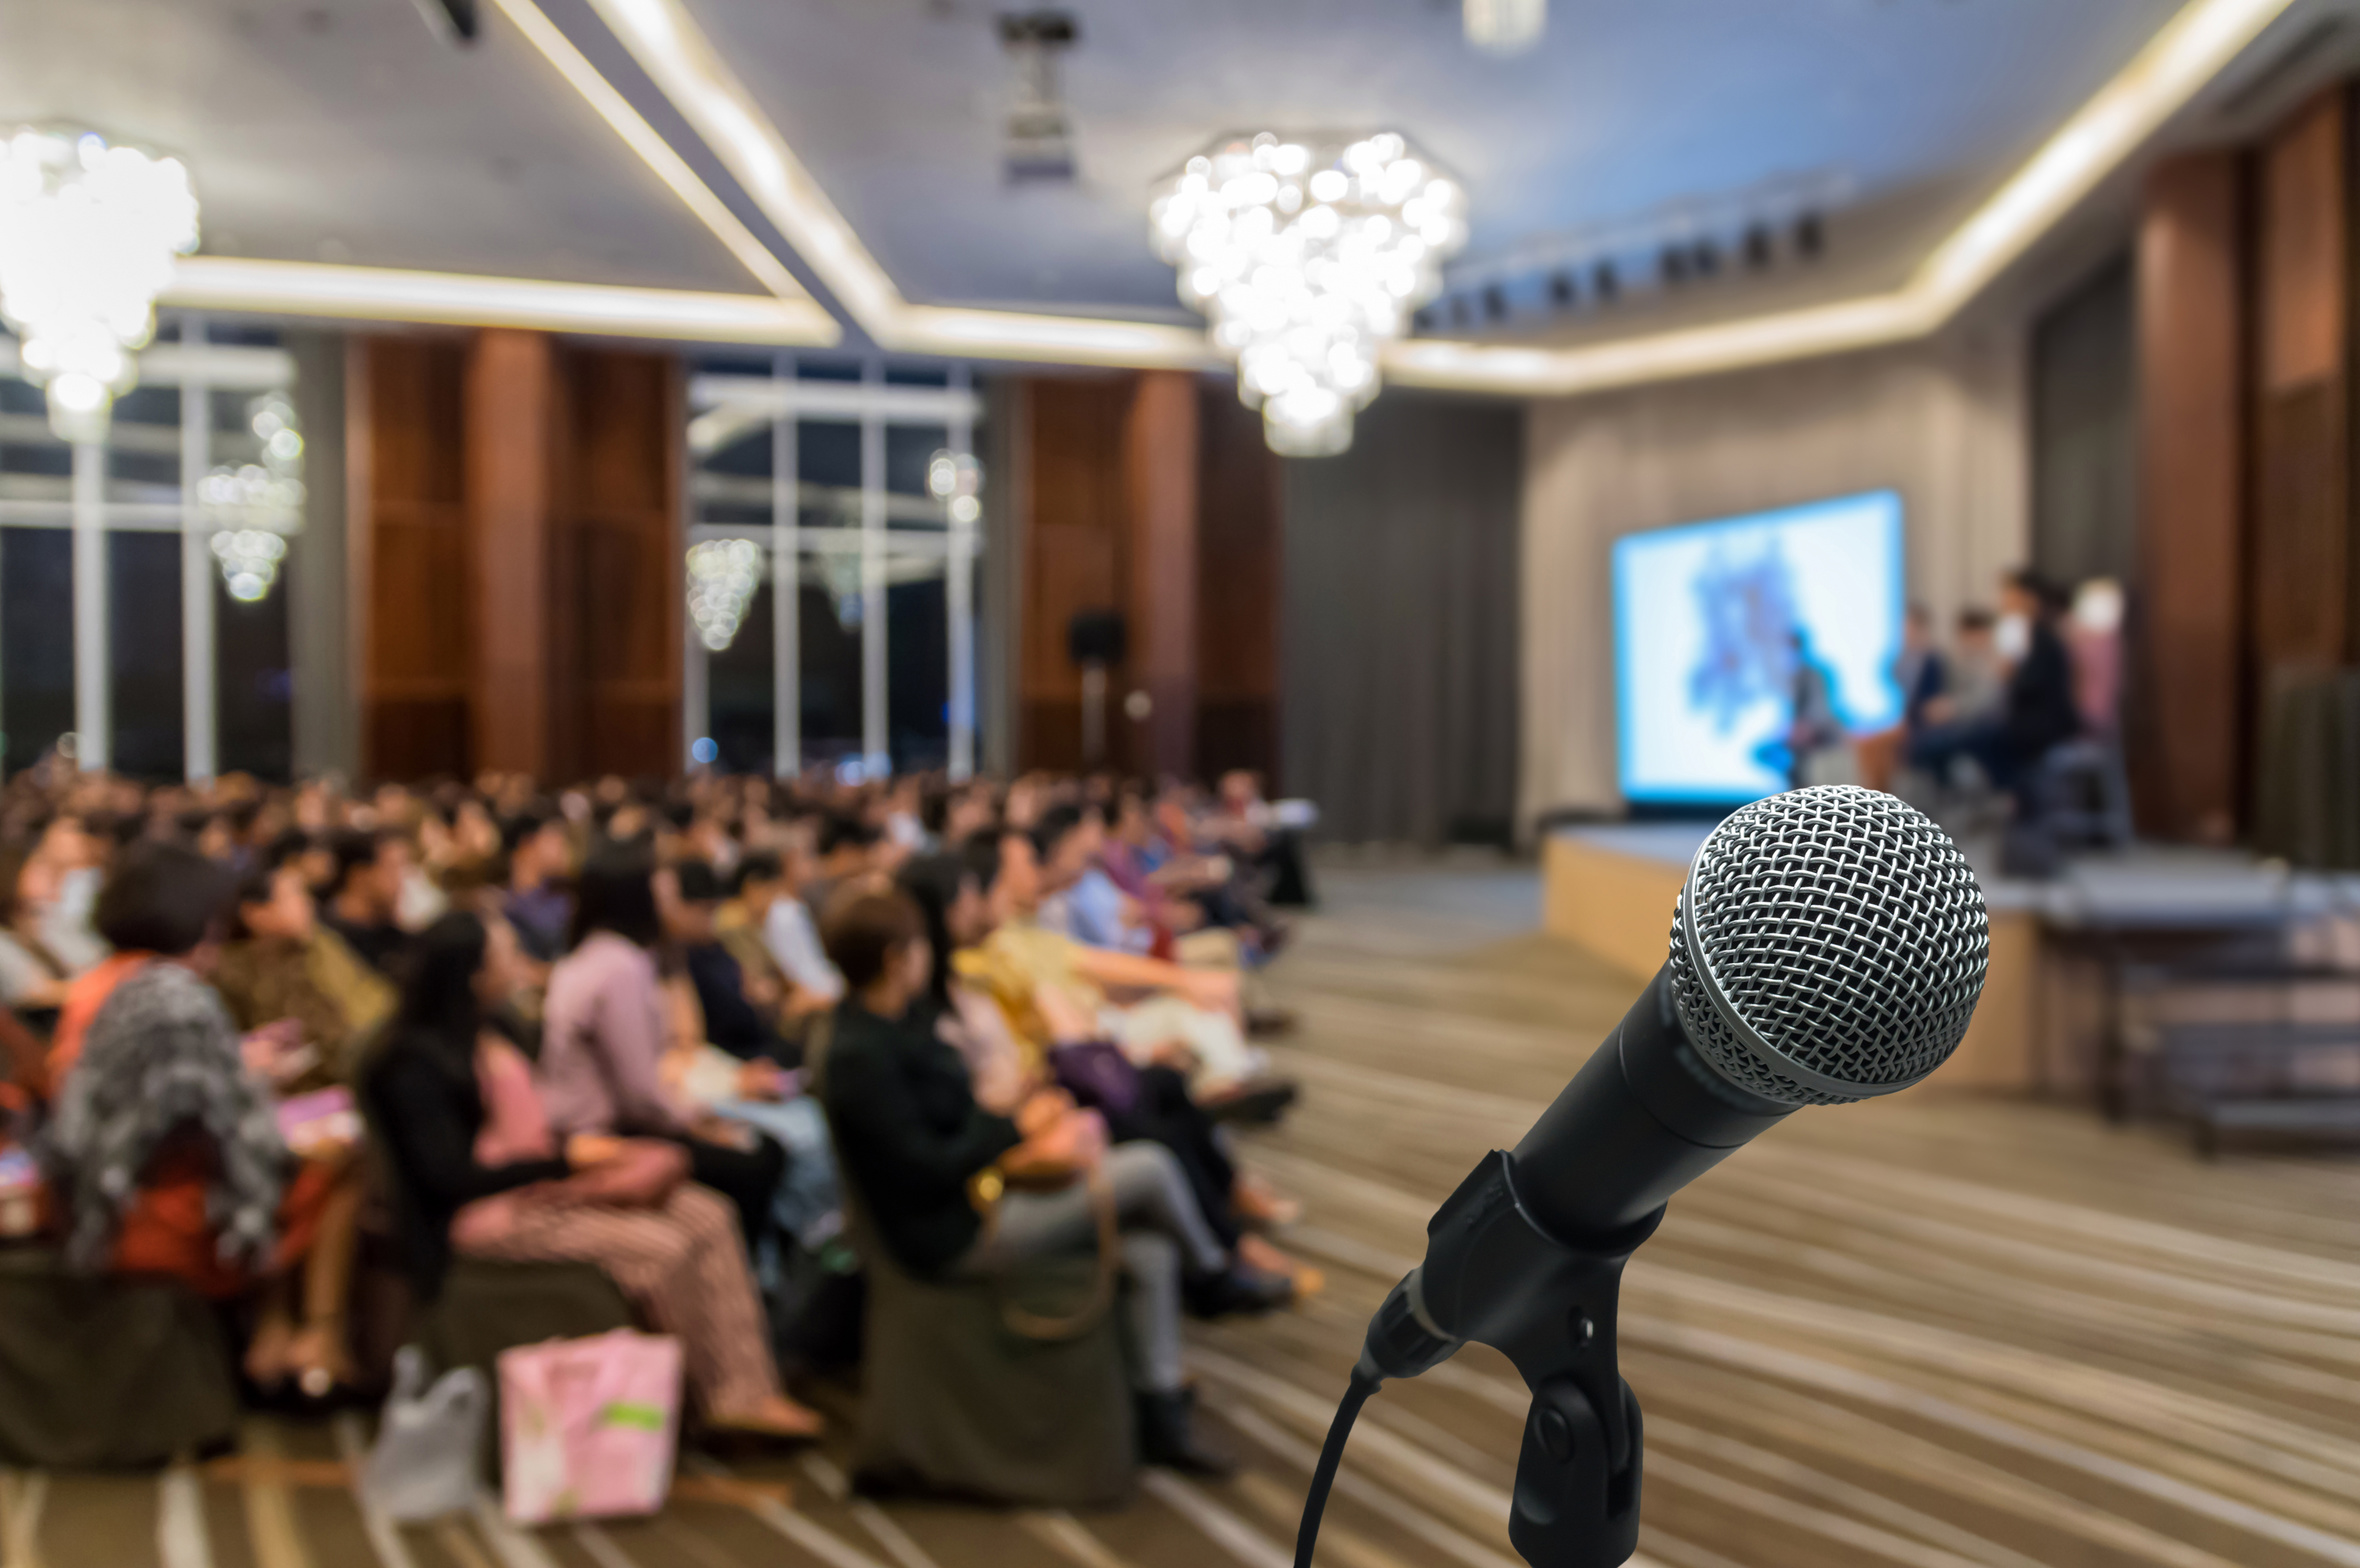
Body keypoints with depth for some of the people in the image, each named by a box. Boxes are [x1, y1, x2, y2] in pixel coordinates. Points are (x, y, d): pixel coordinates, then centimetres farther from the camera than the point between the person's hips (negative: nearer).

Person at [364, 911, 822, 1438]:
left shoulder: (497, 1037, 12)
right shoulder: (417, 1063, -14)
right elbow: (450, 1178, -18)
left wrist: (587, 1145, 0)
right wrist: (567, 1158, -16)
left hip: (544, 1183, 9)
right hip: (489, 1212, -8)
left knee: (708, 1214, -8)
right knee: (663, 1246, -23)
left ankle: (750, 1392, -10)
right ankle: (722, 1391, -3)